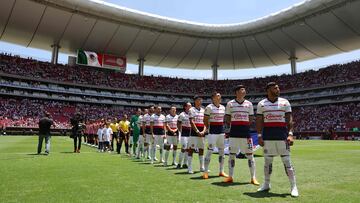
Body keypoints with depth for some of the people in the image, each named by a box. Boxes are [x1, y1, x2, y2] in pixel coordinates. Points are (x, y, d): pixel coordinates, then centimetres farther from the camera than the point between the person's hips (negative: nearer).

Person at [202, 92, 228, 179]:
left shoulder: (223, 107, 11)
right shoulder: (209, 107, -9)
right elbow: (205, 120, -4)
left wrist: (223, 130, 14)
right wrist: (209, 128, 0)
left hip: (221, 131, 7)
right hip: (213, 132, -7)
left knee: (222, 151, 10)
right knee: (210, 151, -6)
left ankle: (221, 171, 22)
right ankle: (206, 171, 4)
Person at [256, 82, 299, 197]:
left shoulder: (285, 102, 5)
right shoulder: (261, 104, 4)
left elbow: (289, 119, 2)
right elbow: (259, 121, 4)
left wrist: (290, 134, -8)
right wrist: (259, 136, -2)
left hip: (282, 134, -1)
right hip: (267, 135, 1)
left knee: (287, 161, 0)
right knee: (267, 161, 10)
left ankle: (294, 187, 11)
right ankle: (266, 184, 25)